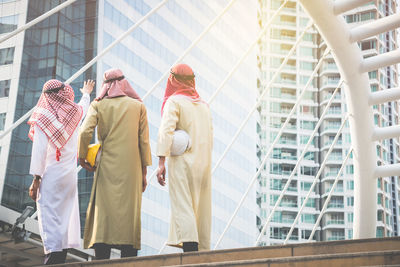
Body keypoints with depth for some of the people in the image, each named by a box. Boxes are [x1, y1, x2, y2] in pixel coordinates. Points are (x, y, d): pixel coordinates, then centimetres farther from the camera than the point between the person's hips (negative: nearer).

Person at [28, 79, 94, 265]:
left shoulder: (43, 118, -7)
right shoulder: (74, 113, 7)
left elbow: (39, 151, -11)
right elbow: (84, 106, 33)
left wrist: (36, 180, -7)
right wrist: (86, 93, 55)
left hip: (50, 176, -5)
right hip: (70, 175, 5)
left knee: (50, 219, -7)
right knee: (66, 216, 10)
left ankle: (52, 260, -16)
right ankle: (62, 258, 12)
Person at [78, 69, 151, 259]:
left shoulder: (98, 105, 4)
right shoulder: (138, 106, 7)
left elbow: (85, 132, -10)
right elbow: (144, 141, 5)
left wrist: (82, 156, 5)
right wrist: (144, 173, 9)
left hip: (107, 167, -1)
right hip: (131, 169, 1)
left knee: (103, 212, 0)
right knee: (129, 213, 2)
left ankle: (102, 260, -6)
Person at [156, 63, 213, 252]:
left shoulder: (174, 102, -4)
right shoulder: (203, 105, 16)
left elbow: (166, 131, -15)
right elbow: (209, 136, 15)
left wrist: (161, 163, -18)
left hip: (182, 162, -6)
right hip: (203, 164, 6)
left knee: (183, 207, -11)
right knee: (200, 208, 8)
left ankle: (190, 249, -25)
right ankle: (203, 251, 6)